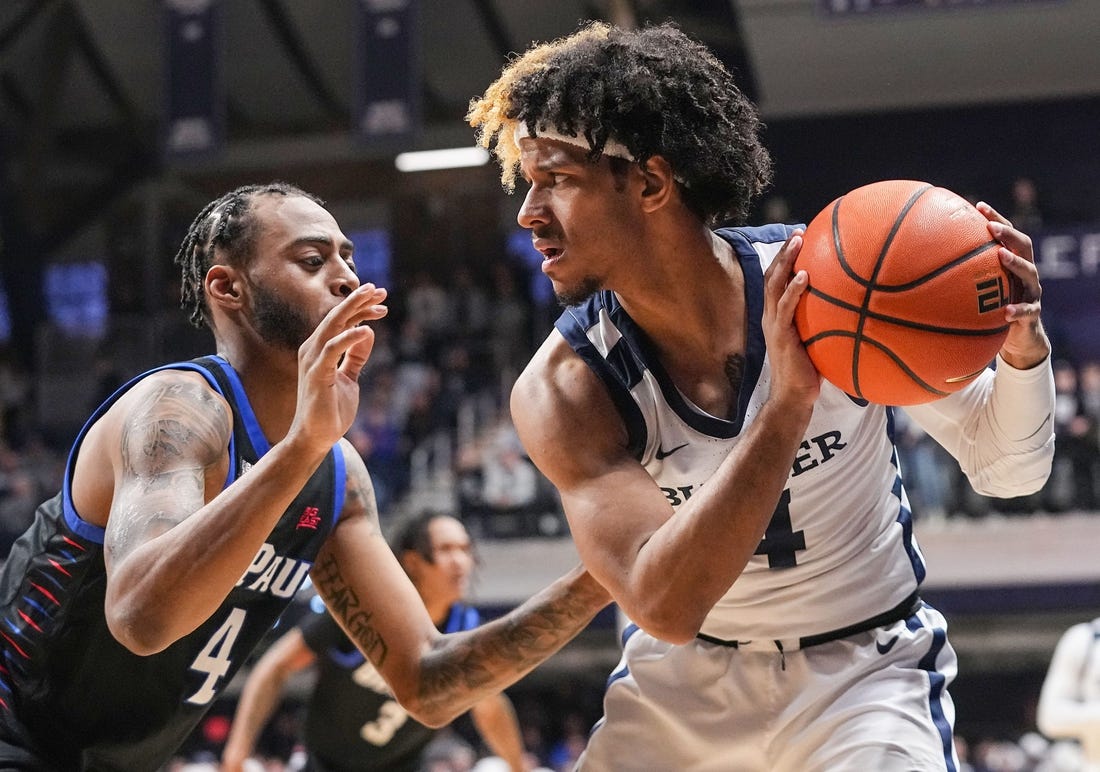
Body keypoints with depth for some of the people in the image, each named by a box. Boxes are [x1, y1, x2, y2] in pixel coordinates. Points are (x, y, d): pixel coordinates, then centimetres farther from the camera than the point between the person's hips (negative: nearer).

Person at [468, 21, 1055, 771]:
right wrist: (787, 406, -38)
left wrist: (1023, 350, -29)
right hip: (682, 680, 1)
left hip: (862, 672, -1)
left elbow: (1007, 468, -7)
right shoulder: (562, 391, -18)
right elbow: (663, 604, -30)